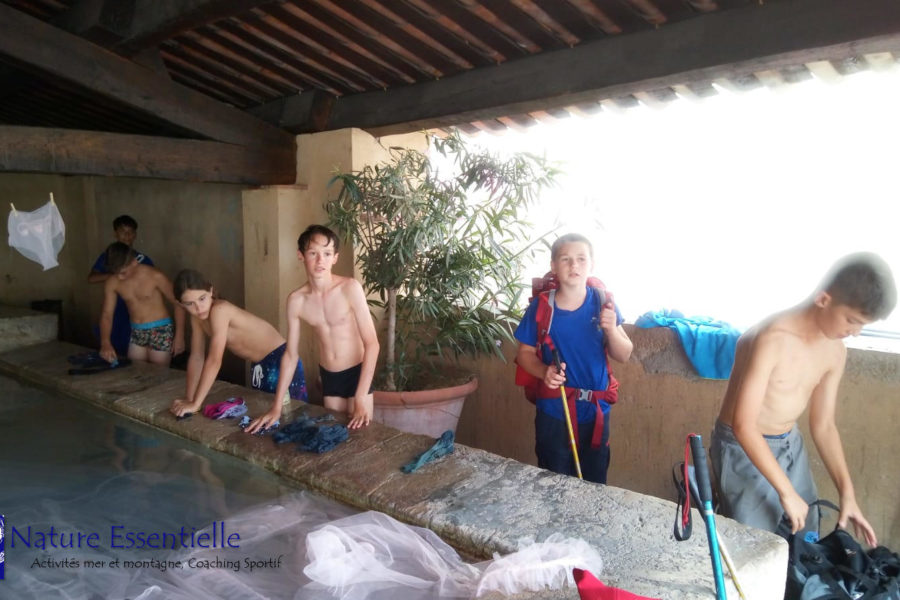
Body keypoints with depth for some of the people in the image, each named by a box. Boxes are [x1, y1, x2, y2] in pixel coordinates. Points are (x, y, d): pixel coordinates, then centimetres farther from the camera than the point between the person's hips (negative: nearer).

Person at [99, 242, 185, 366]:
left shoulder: (155, 276, -18)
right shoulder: (112, 283, -5)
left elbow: (178, 303, -10)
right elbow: (106, 314, -3)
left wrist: (179, 336, -13)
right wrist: (105, 342, -20)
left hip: (161, 330, -5)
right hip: (136, 332, 5)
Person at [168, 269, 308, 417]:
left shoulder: (220, 310, -27)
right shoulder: (197, 317, -2)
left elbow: (214, 361, -30)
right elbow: (196, 357, 3)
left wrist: (195, 404, -28)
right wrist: (188, 399, -2)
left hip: (280, 360, -8)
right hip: (259, 366, 8)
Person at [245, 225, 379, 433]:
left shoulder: (350, 288, -19)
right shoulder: (296, 300, -6)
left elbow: (372, 343, -18)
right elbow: (291, 354, 3)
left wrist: (361, 398, -23)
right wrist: (276, 406, 2)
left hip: (357, 373, -4)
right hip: (328, 376, 4)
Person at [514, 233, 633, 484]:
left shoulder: (603, 303, -8)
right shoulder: (541, 306, -11)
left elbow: (623, 355, -3)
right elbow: (525, 353, -1)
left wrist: (611, 329, -22)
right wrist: (544, 371, -21)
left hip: (595, 411, 1)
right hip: (553, 412, -1)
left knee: (594, 485, 18)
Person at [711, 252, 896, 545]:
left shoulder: (835, 352, -3)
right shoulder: (772, 339, -29)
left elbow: (823, 425, 6)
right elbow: (743, 426, -31)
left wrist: (847, 493, 2)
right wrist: (786, 492, -26)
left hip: (791, 445, 8)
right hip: (744, 448, -8)